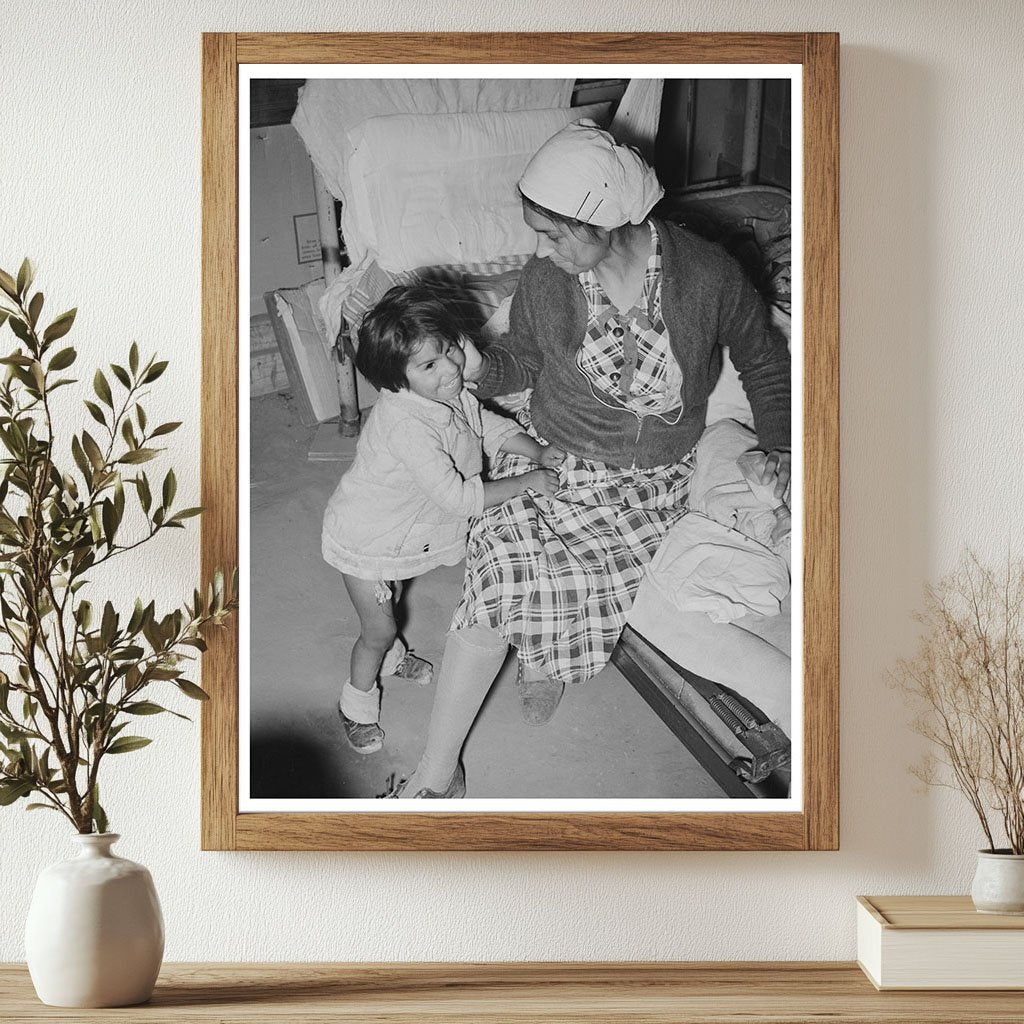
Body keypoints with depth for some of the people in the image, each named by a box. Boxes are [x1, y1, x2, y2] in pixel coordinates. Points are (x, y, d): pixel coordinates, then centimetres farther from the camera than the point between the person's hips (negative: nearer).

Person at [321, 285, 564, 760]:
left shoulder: (449, 392, -15)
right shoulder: (408, 426, -41)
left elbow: (487, 425, 4)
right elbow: (456, 497, -38)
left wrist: (538, 452, -11)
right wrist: (527, 482, -30)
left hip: (396, 530, 8)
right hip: (365, 542, -8)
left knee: (390, 597, 33)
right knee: (378, 629, 9)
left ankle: (389, 655, 61)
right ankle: (358, 703, 34)